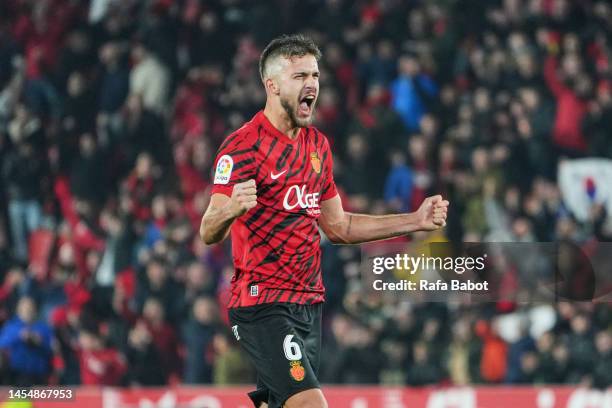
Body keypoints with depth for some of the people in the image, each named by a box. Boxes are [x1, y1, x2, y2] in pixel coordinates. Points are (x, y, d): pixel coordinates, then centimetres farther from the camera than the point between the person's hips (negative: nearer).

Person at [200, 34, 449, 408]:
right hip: (263, 304, -8)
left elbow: (338, 227, 23)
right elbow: (209, 233, -18)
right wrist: (231, 208, -41)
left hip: (309, 303, 8)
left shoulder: (318, 144, 14)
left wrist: (416, 221, 18)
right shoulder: (244, 146, -11)